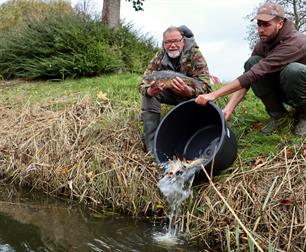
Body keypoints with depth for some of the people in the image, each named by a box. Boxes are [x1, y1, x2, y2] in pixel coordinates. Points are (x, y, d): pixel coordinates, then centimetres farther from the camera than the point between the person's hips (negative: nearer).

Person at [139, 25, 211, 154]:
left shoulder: (195, 54, -22)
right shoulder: (160, 56, -14)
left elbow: (205, 86, -32)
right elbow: (144, 82, -18)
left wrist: (189, 92, -56)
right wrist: (149, 91, -45)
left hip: (190, 94, -3)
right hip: (169, 93, 3)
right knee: (148, 94, -25)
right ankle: (152, 147, -26)